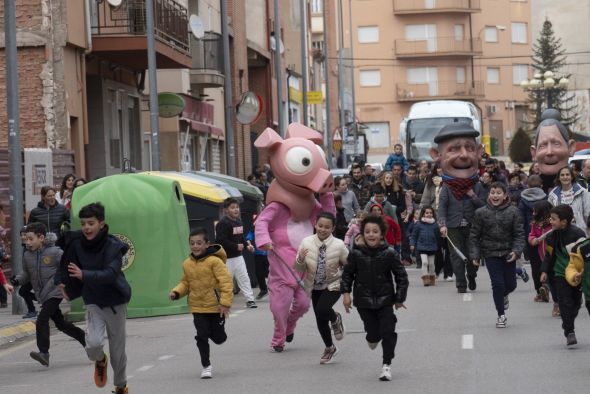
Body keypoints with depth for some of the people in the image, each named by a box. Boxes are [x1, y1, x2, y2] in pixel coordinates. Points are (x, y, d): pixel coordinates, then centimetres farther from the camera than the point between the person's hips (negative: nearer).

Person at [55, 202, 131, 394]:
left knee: (117, 348, 9)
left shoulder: (113, 246, -19)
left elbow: (110, 274, -32)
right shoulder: (76, 244, -9)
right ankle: (100, 361, 16)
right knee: (93, 343, -20)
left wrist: (84, 275, -42)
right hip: (93, 301, 2)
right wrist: (62, 282, 8)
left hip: (115, 301, -1)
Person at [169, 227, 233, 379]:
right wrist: (177, 292, -4)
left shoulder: (214, 261, -15)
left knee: (219, 338, 6)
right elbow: (185, 283, 15)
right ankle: (206, 366, 10)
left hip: (216, 306, -3)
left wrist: (225, 302, -20)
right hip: (198, 308, 3)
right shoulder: (187, 264, 3)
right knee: (202, 336, -3)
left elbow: (226, 282, -16)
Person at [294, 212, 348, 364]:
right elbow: (299, 269, -4)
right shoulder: (306, 242, -12)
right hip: (315, 286, 3)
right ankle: (329, 348, 36)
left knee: (322, 310, -28)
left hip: (333, 285, -3)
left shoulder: (339, 245, -18)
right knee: (320, 321, 10)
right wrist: (300, 260, -25)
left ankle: (335, 319, 9)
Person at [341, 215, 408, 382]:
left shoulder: (389, 254, -11)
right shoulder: (356, 254, -9)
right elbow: (347, 273, 5)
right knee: (373, 333, 1)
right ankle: (372, 338, 40)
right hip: (364, 300, 0)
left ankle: (387, 364, 12)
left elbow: (401, 276, -3)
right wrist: (346, 292, -3)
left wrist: (400, 298, -1)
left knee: (388, 332, -4)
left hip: (385, 299, 0)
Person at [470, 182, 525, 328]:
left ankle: (503, 295, 45)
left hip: (508, 253, 1)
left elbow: (519, 234, -5)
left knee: (511, 284, 8)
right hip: (491, 254, -1)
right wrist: (475, 255, -4)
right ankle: (501, 315, 8)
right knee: (498, 283, -8)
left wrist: (516, 251, -19)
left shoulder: (513, 212, -5)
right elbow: (474, 235, 2)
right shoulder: (481, 213, -4)